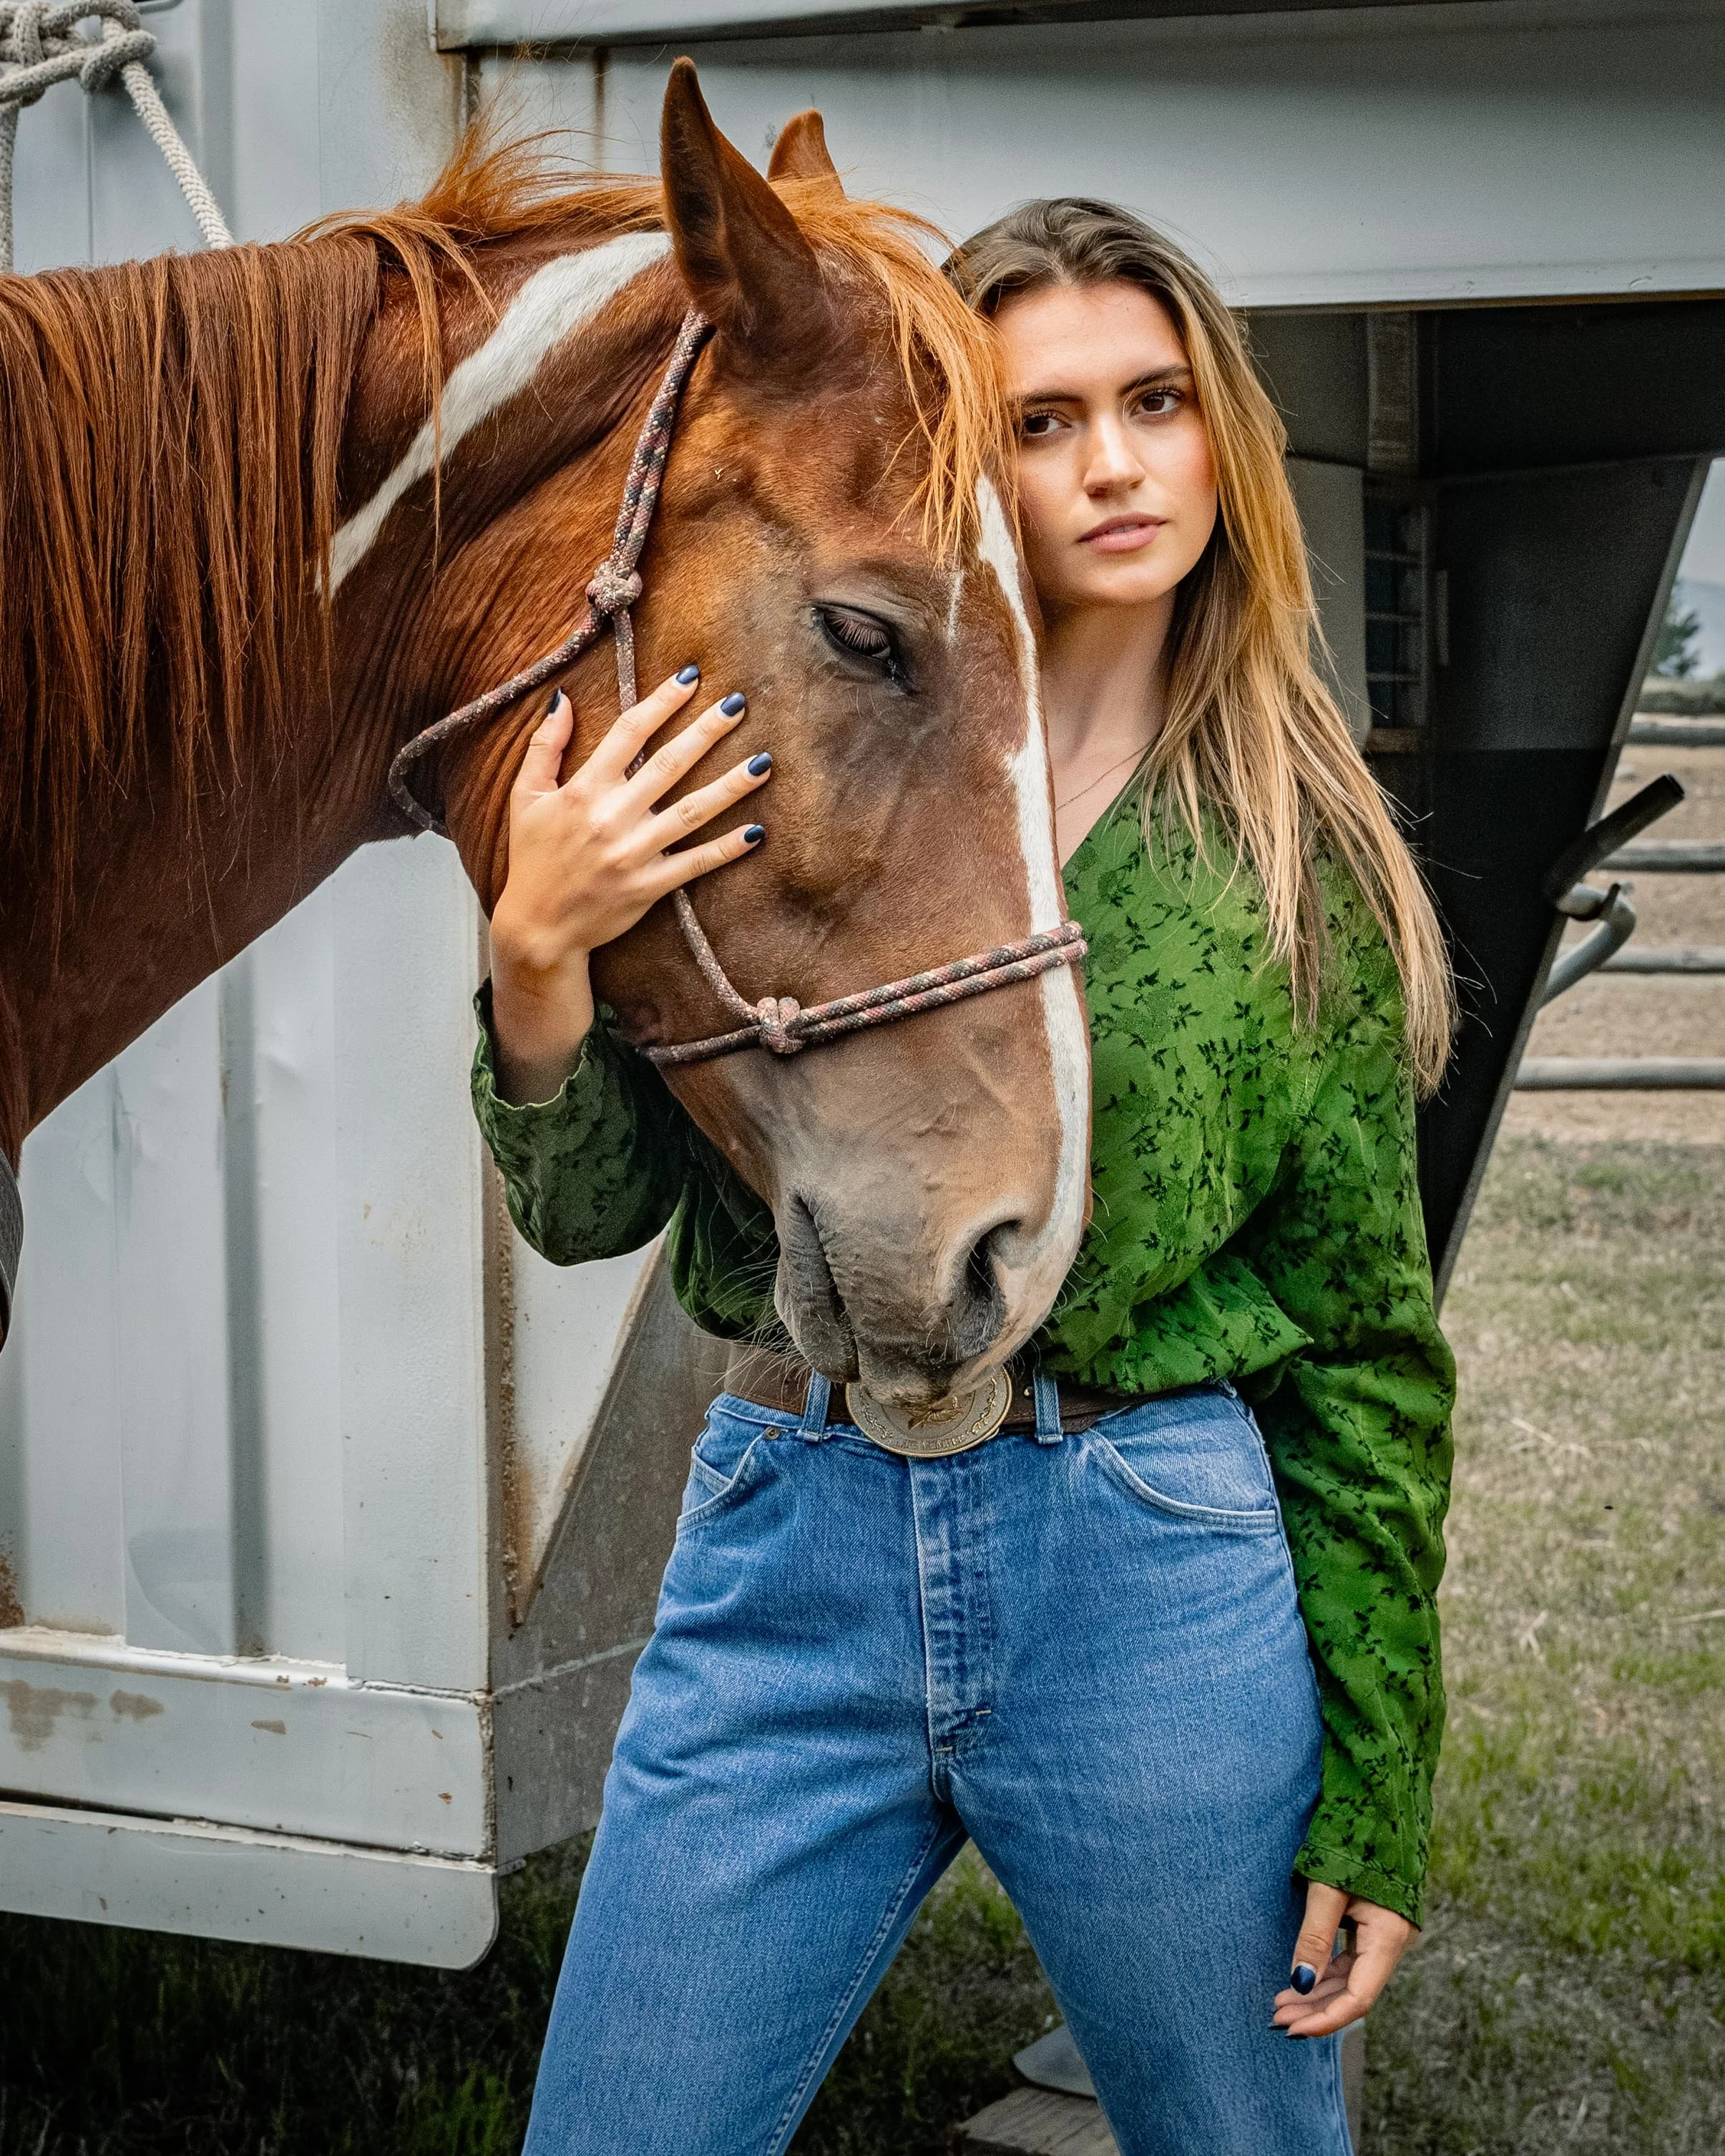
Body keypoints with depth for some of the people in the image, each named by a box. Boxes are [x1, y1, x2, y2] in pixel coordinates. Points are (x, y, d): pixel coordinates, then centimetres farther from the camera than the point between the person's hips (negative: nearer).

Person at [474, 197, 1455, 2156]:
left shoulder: (1303, 847, 1)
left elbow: (1362, 1333, 2)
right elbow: (590, 1210, 0)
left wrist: (1373, 1797, 1)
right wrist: (535, 957, -20)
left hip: (1160, 1569, 0)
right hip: (791, 1547, 1)